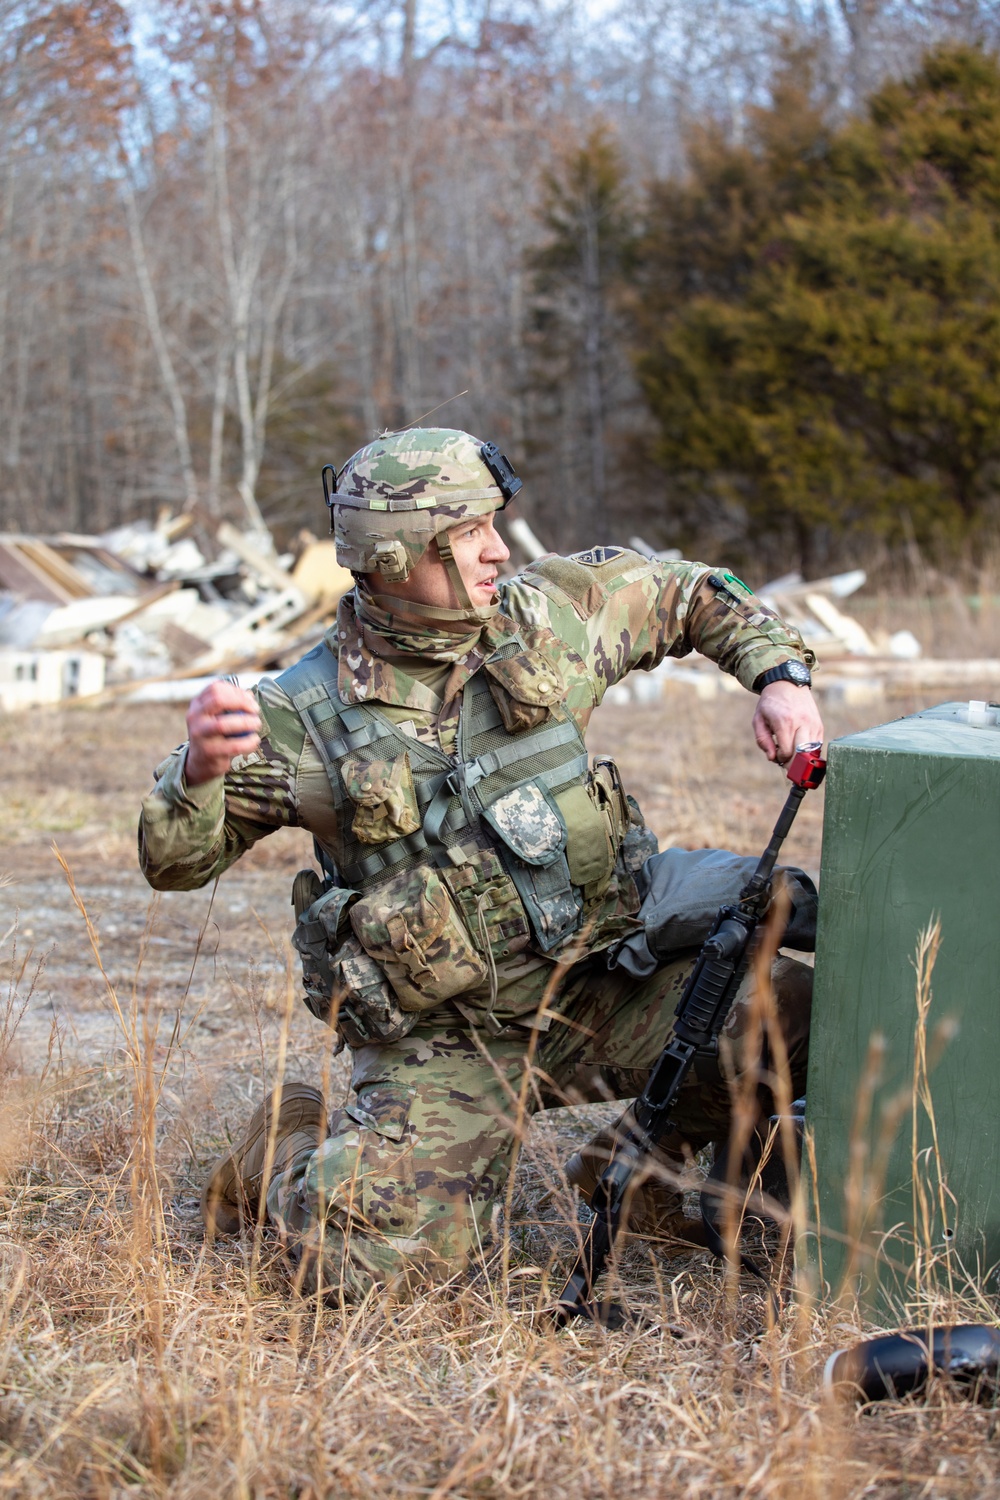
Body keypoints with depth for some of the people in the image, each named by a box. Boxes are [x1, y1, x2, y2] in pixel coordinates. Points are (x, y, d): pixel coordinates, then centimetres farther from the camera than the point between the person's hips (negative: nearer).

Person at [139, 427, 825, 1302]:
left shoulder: (547, 619, 0)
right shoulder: (305, 717, -9)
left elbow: (692, 595, 17)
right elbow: (174, 861, -3)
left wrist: (779, 674, 0)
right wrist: (199, 767, -24)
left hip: (599, 992, 4)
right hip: (443, 1048, -4)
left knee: (792, 1014, -18)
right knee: (368, 1263, -22)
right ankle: (288, 1150, 15)